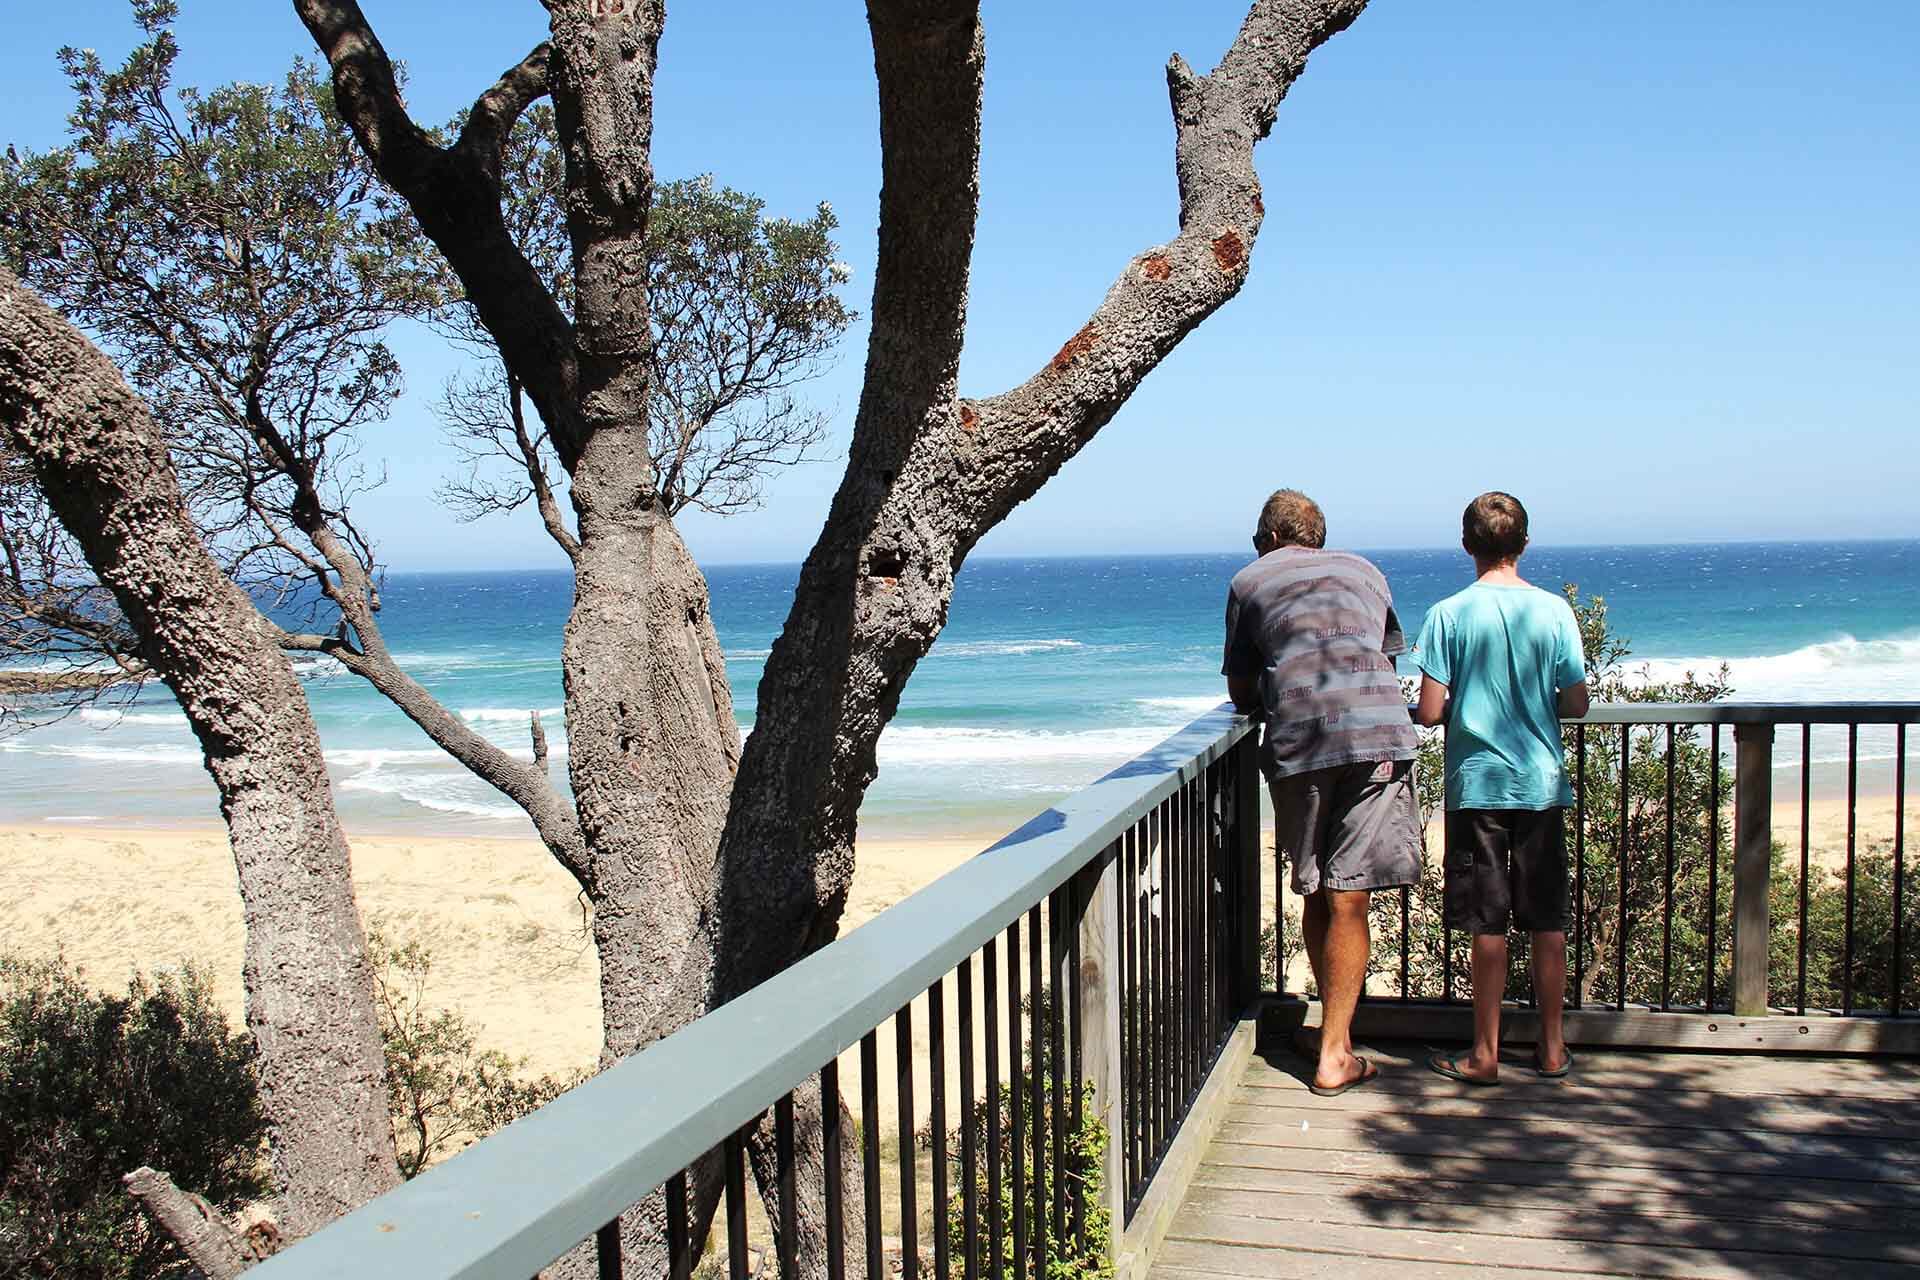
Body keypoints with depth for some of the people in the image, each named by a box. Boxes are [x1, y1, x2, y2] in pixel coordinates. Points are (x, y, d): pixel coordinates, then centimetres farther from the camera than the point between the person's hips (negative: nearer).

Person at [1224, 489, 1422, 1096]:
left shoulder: (1250, 580, 20)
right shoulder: (1364, 570, 25)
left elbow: (1241, 693, 20)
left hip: (1297, 740, 0)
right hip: (1378, 732, 1)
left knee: (1315, 895, 14)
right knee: (1347, 898, 0)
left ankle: (1336, 1029, 26)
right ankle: (1334, 1055, 3)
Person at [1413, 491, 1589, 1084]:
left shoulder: (1449, 614, -9)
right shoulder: (1554, 611, -2)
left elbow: (1428, 712, -10)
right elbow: (1577, 704, 2)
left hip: (1479, 785, -2)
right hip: (1543, 784, 2)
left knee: (1488, 927, 3)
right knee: (1548, 923, 11)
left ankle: (1485, 1055, 11)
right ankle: (1552, 1048, 21)